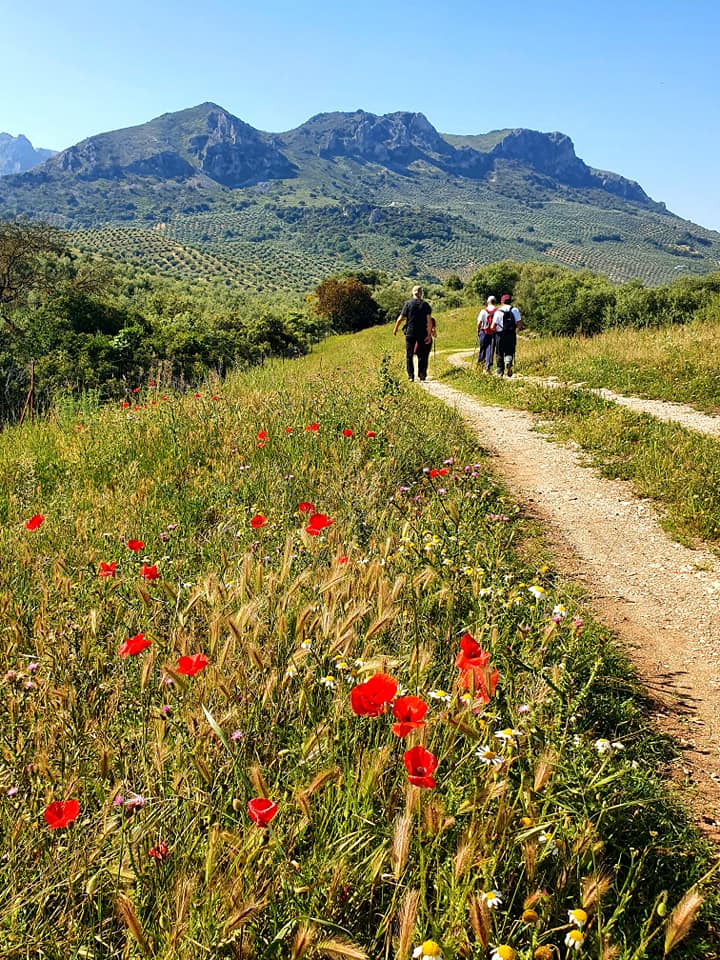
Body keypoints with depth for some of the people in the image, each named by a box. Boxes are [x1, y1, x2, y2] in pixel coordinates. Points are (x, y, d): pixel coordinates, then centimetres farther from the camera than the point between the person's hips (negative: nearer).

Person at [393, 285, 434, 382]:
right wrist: (429, 335, -6)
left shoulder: (408, 303, -3)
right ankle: (421, 375, 10)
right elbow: (429, 320, -7)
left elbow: (401, 318, -4)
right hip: (422, 333, 1)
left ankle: (410, 375, 2)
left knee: (409, 355, 7)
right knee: (422, 355, 11)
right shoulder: (425, 304, 0)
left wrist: (395, 328, 10)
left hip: (410, 333, -1)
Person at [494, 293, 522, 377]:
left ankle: (500, 371, 17)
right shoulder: (515, 310, 2)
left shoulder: (498, 311, -5)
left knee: (499, 354, 11)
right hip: (511, 335, 1)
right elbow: (519, 323, -2)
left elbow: (494, 325, -9)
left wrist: (494, 330, 12)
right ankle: (508, 363, -17)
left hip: (500, 335, -1)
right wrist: (516, 329, 16)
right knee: (509, 352, 12)